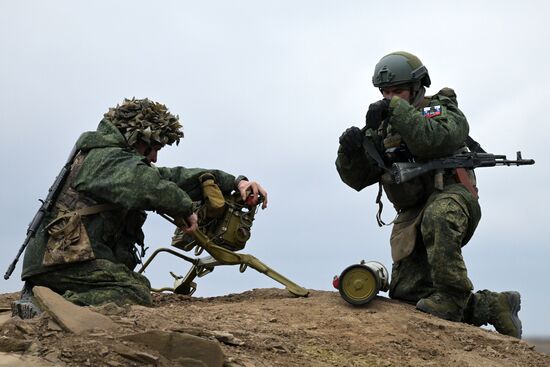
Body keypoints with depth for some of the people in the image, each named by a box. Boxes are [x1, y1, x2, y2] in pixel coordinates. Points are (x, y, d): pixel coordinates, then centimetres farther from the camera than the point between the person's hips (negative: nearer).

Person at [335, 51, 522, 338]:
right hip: (411, 215, 7)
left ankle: (452, 295, -31)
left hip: (450, 197, -6)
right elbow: (357, 179, 11)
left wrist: (397, 109, -29)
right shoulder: (382, 129, 17)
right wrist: (350, 152, -10)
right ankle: (492, 306, 5)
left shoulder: (439, 110, 0)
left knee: (436, 218, -43)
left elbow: (435, 139, -25)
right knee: (406, 292, -6)